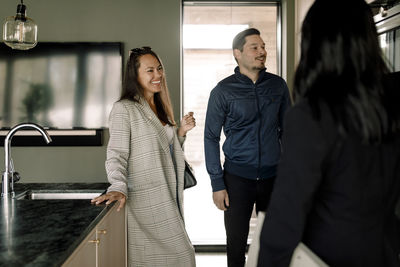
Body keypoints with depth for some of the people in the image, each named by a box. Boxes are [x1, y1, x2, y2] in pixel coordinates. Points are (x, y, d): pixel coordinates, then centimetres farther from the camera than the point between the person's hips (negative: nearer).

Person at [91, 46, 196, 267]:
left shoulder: (160, 108, 17)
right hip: (146, 202, -8)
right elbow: (116, 155, -13)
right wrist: (119, 188, -28)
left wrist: (181, 132, 7)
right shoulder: (124, 109, -8)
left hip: (169, 199, 8)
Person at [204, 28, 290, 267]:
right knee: (236, 243, 8)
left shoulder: (278, 85, 3)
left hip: (273, 176, 2)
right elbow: (211, 137, -3)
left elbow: (286, 129, 11)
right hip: (237, 177, -2)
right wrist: (217, 184, -7)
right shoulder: (223, 91, -5)